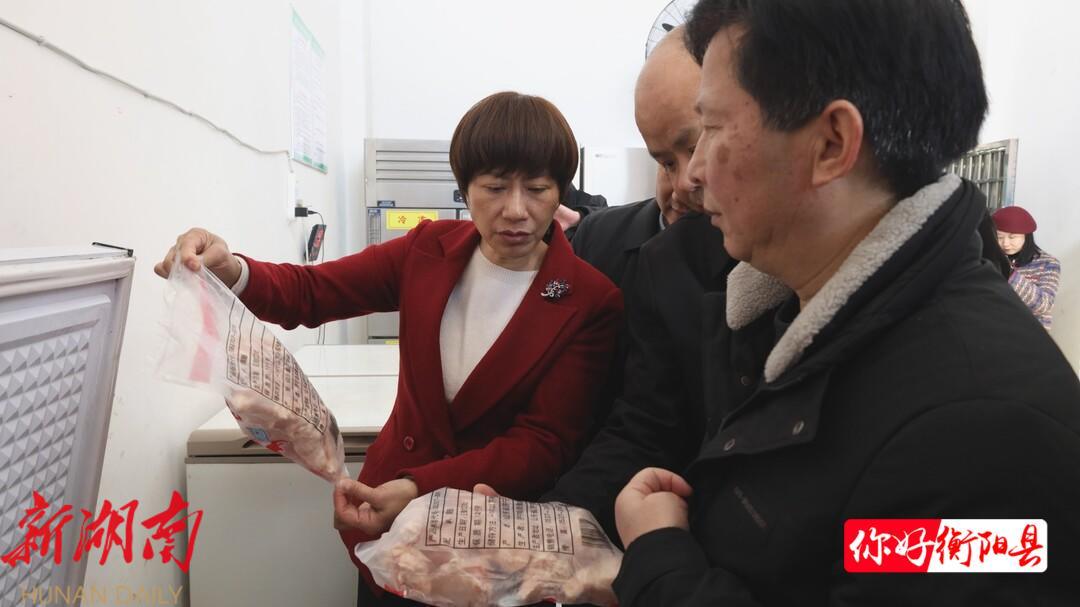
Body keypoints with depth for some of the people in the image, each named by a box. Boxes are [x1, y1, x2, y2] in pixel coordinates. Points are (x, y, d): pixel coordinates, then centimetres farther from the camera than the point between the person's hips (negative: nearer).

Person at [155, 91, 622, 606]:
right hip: (390, 511, 4)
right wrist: (229, 271, -26)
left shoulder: (591, 302, -17)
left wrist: (421, 489, -32)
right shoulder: (430, 250, -5)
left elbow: (545, 444, -19)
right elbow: (310, 292, -4)